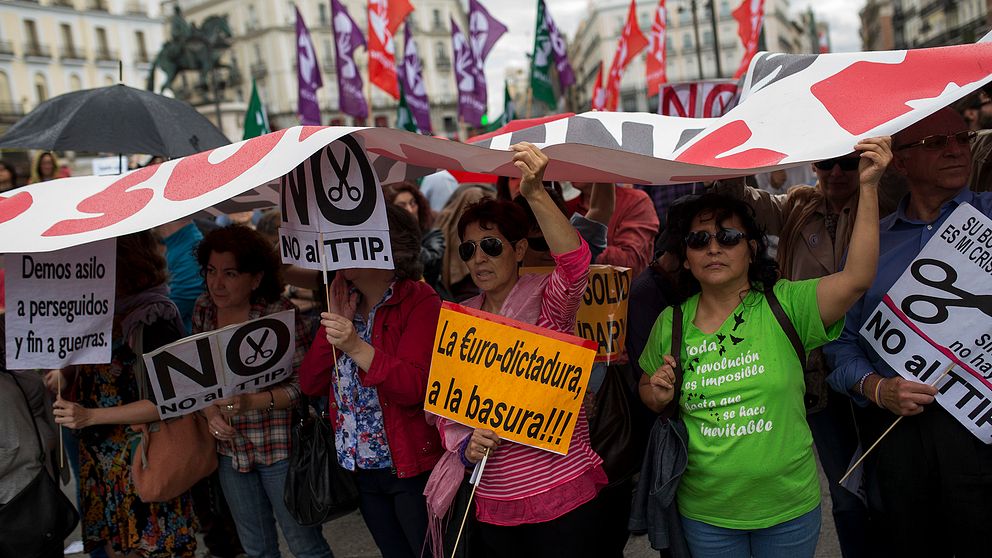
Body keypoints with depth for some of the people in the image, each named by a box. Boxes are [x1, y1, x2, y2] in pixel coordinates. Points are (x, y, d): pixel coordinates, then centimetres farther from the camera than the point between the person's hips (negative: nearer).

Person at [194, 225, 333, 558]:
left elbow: (303, 384, -18)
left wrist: (252, 401, -30)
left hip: (278, 444, -5)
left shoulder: (279, 312, -18)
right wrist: (210, 412, -8)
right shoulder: (203, 308, -1)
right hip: (230, 446, 5)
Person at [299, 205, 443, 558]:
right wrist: (334, 326, -11)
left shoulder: (420, 301, -14)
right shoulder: (342, 302, 5)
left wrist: (356, 346, -33)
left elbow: (413, 387, -24)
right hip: (359, 463, 7)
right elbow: (311, 384, 0)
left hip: (410, 466, -6)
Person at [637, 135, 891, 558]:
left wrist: (868, 187, -30)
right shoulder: (670, 324, -4)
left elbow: (857, 278, -26)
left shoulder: (783, 305, -11)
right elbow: (648, 395, 11)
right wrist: (657, 394, -12)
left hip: (789, 508, -1)